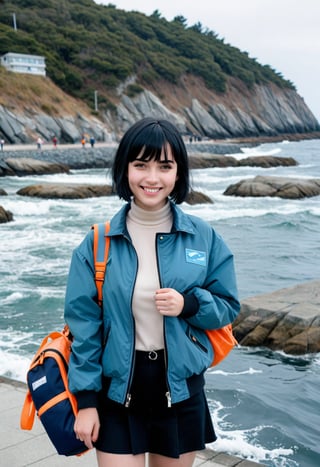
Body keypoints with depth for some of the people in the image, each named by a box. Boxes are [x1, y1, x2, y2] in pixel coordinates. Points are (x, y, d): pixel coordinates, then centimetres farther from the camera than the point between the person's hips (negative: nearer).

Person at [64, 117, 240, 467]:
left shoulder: (203, 238, -5)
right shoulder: (97, 243, -7)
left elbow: (228, 307, 2)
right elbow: (84, 324, -3)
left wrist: (189, 304, -18)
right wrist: (85, 398, -5)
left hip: (180, 390, 2)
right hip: (117, 390, -1)